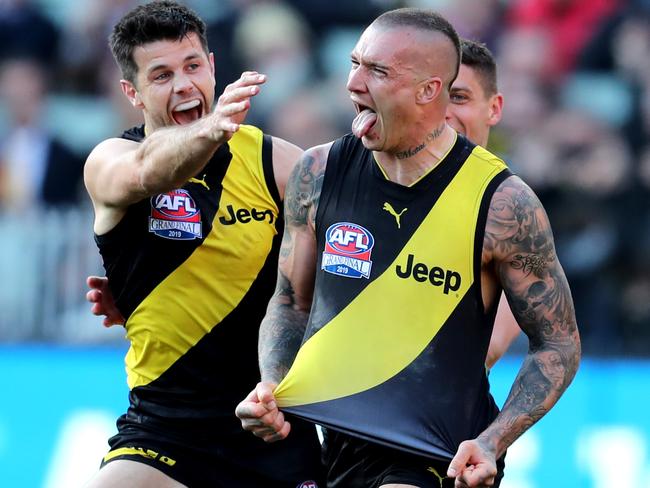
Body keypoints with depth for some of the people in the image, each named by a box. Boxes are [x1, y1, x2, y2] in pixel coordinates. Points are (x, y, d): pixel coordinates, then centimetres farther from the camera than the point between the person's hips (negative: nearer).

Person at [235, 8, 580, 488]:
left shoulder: (502, 203, -10)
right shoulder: (319, 173, 2)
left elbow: (558, 345, -1)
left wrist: (491, 445, -14)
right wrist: (270, 387, -3)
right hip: (311, 437, 5)